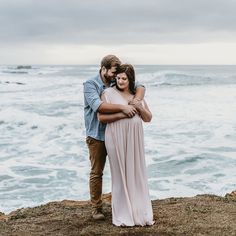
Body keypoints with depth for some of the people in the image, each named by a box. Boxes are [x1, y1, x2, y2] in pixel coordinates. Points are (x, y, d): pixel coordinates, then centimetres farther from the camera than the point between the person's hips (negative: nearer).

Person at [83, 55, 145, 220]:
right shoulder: (90, 85, -10)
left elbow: (140, 87, 4)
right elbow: (98, 106, -27)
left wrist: (137, 99, -19)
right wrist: (123, 107, -32)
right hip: (97, 136, -4)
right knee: (96, 173, 6)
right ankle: (97, 207, 17)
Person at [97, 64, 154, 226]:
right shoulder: (109, 93, -1)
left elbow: (148, 118, 12)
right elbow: (101, 117, -9)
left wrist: (139, 107, -6)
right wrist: (122, 113, -16)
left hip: (134, 139, 4)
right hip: (117, 139, -4)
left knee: (137, 174, 6)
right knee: (120, 175, 1)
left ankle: (140, 213, 16)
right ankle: (122, 216, 10)